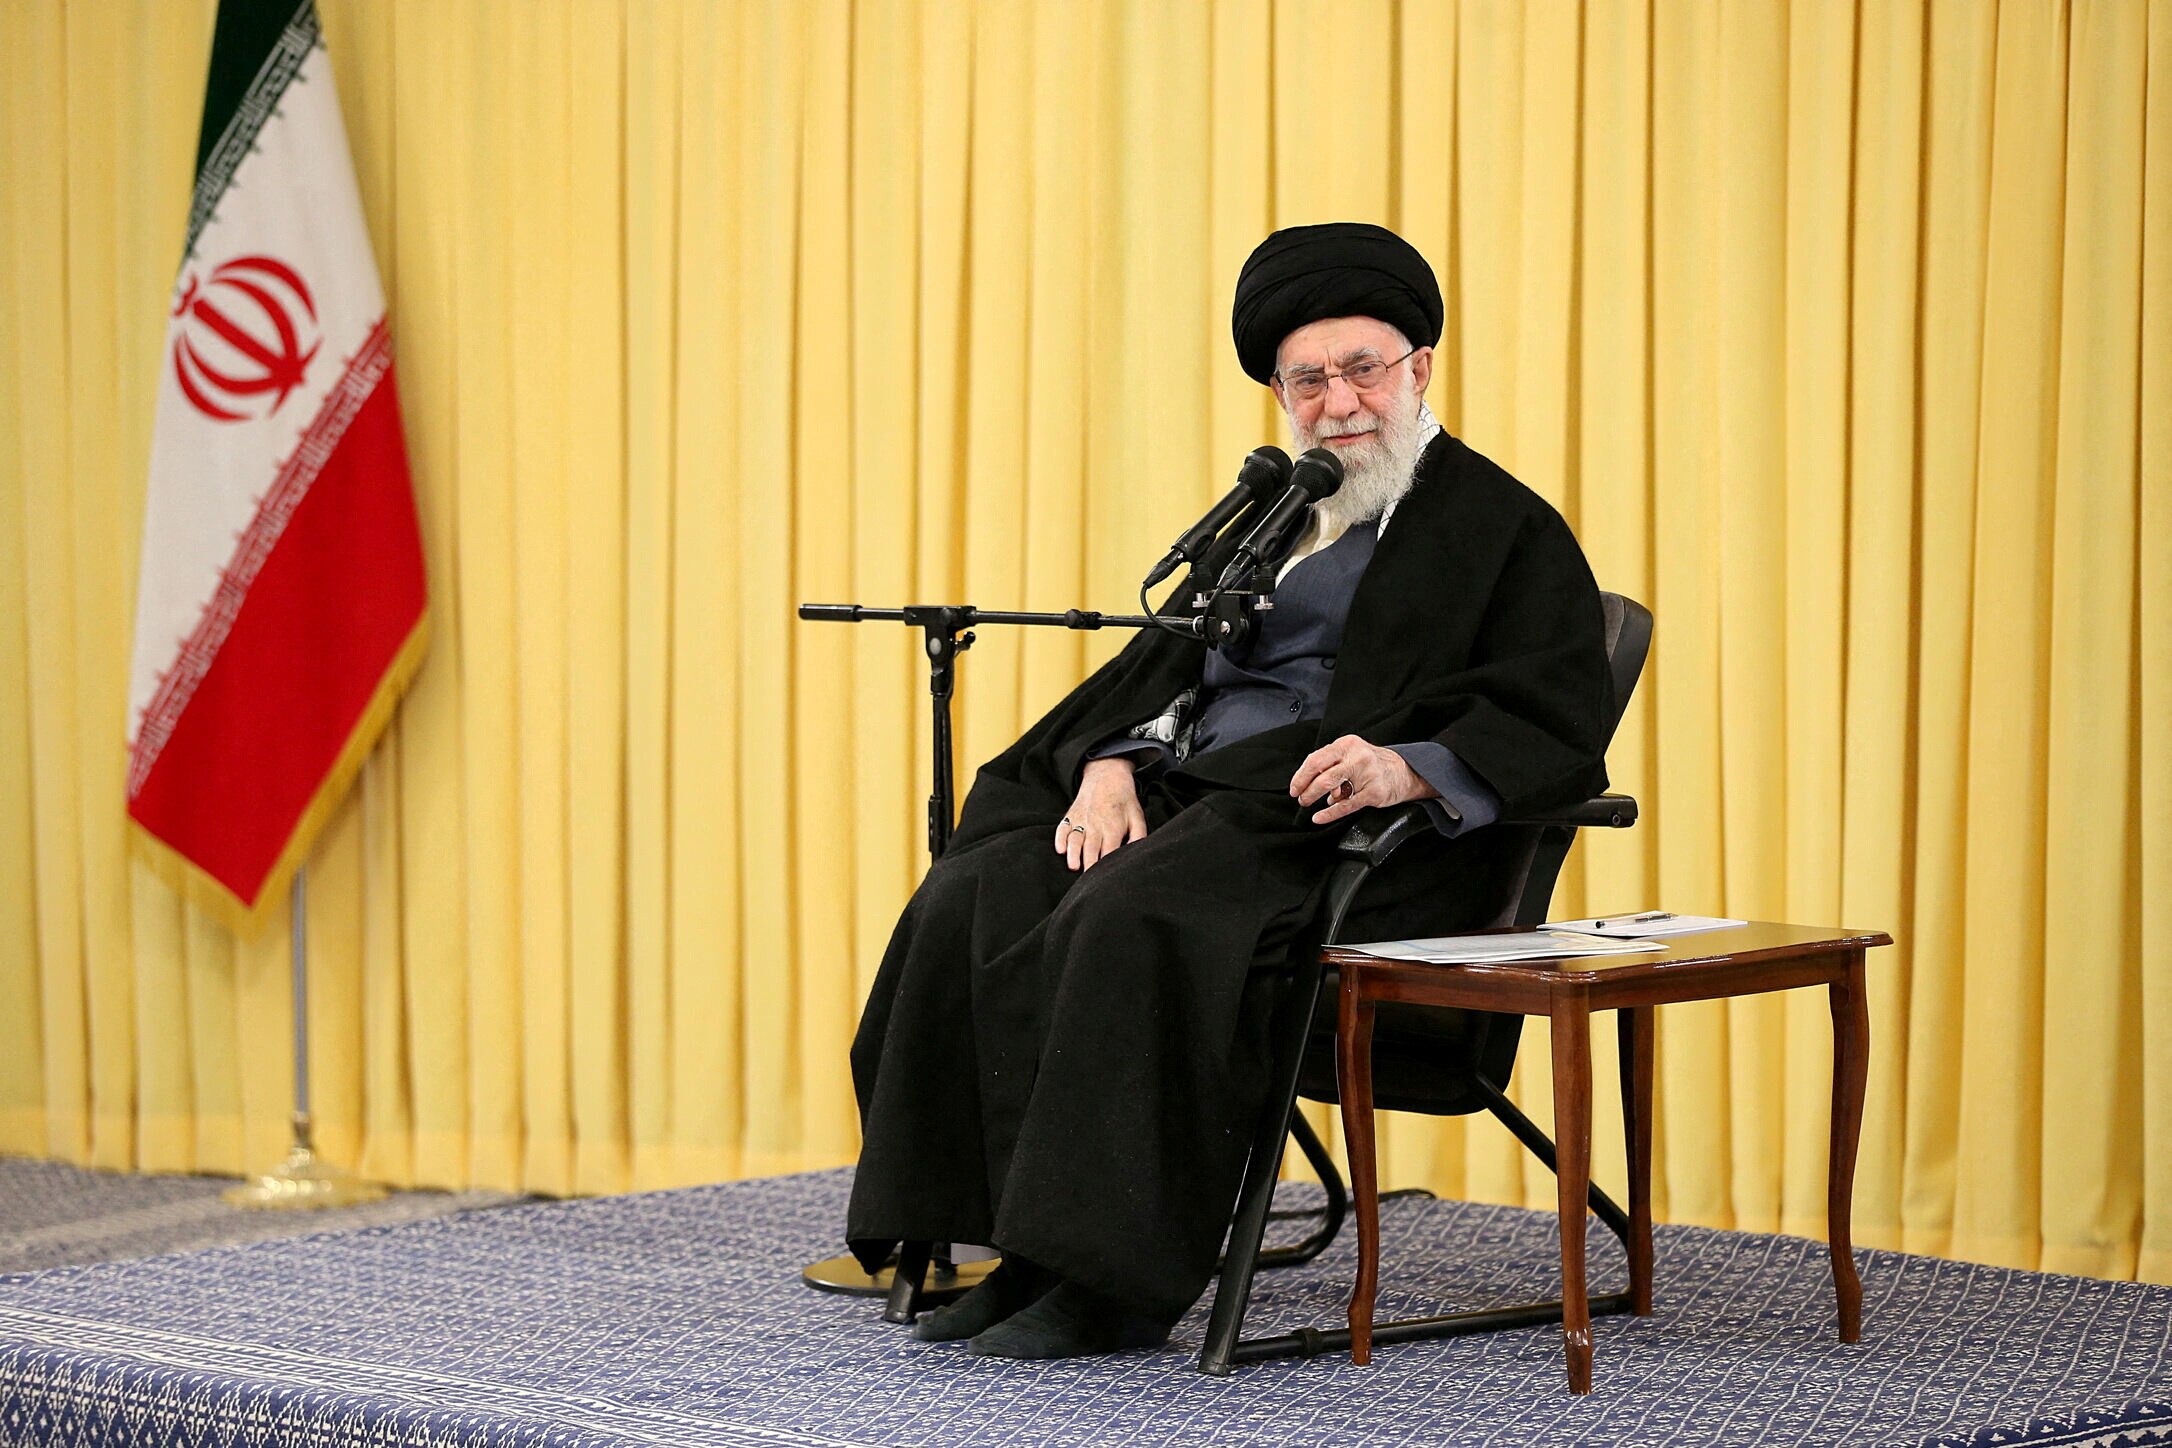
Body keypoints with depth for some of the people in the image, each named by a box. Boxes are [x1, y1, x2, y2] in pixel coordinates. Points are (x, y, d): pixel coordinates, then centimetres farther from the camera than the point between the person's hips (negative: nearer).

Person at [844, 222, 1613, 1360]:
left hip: (1356, 834, -7)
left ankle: (1119, 1281, -29)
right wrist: (1110, 765, 0)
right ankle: (1029, 1255, -18)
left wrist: (1408, 769, -24)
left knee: (1135, 917, -35)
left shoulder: (1508, 530, 4)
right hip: (1189, 791, 7)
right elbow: (1160, 658, 22)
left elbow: (1556, 725, -7)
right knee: (973, 903, -19)